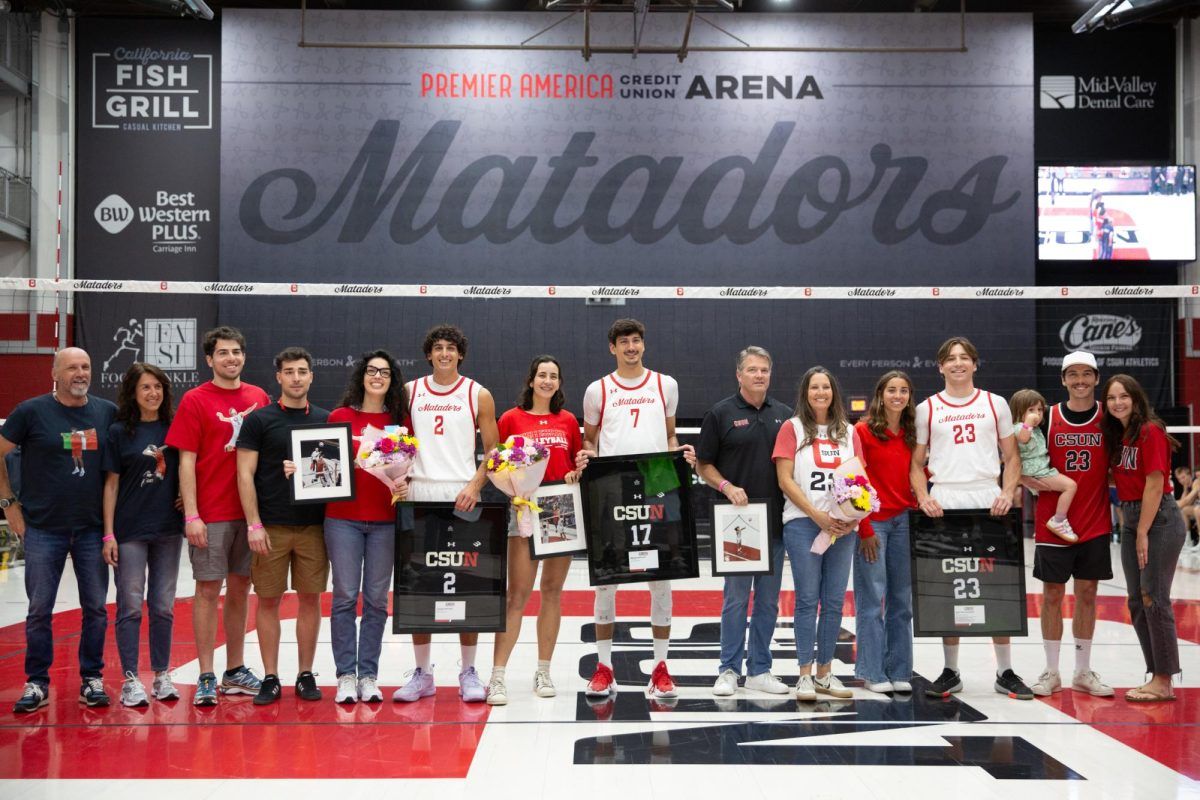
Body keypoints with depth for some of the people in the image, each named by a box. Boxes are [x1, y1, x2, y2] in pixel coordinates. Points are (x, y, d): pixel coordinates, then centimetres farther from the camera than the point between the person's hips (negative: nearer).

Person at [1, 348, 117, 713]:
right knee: (40, 609, 3)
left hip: (92, 529, 2)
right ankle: (37, 683, 16)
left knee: (96, 608, 6)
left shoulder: (108, 412, 3)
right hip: (43, 529, -2)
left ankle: (92, 679, 18)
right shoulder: (31, 411, -4)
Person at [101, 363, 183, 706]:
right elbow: (111, 484, -2)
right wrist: (108, 534, -6)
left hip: (168, 529, 3)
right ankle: (131, 680, 7)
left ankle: (162, 676, 17)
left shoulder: (173, 429, 7)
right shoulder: (119, 431, -1)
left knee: (163, 606, 8)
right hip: (130, 530, -3)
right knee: (130, 606, 1)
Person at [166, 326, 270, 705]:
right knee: (208, 590, 0)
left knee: (240, 589, 11)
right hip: (211, 514, -4)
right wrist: (191, 515, -12)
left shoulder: (259, 398, 8)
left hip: (250, 510, 4)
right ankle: (206, 677, 8)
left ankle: (235, 672, 22)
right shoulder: (195, 400, -3)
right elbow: (187, 461, -6)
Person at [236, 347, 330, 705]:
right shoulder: (260, 419, 1)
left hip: (313, 524, 2)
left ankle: (306, 675, 17)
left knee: (310, 598, 6)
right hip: (270, 526, -2)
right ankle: (270, 678, 13)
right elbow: (245, 474, -3)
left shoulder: (325, 420, 9)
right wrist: (254, 524, -10)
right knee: (268, 599, 3)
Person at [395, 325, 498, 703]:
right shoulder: (410, 392, 10)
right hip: (419, 494, 2)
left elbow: (493, 452, 4)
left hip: (462, 496, -2)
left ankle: (468, 672, 12)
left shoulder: (478, 395, 4)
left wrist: (475, 486, -11)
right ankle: (422, 673, 14)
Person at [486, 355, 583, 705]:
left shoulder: (568, 420, 10)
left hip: (563, 509, 3)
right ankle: (497, 676, -4)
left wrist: (576, 476, -4)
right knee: (517, 594, -7)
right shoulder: (511, 418, 3)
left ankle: (543, 671, 18)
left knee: (552, 591, 8)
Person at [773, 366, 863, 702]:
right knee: (807, 598, -3)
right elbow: (785, 479, -5)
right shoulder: (792, 428, 2)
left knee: (834, 601, 6)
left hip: (842, 527, 4)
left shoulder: (848, 432, 13)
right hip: (803, 523, -4)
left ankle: (824, 672, 16)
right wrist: (817, 515, -12)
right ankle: (805, 674, 2)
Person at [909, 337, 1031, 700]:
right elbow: (917, 462, 9)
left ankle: (1005, 672, 11)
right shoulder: (927, 409, 8)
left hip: (988, 503, 0)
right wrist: (923, 498, -7)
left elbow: (1011, 456, 10)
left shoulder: (995, 404, 9)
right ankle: (950, 672, 13)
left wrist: (1007, 493, -6)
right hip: (944, 504, 0)